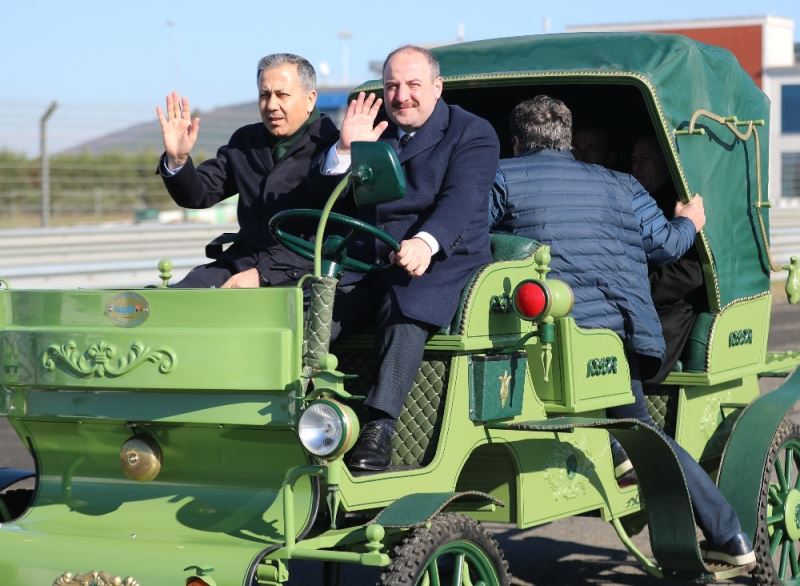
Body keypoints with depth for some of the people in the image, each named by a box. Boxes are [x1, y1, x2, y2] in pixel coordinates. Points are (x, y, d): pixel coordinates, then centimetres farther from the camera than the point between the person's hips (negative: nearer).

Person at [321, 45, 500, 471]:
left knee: (404, 309, -38)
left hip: (442, 263, -5)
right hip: (369, 262, 5)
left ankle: (379, 427, -41)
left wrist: (425, 243, -34)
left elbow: (460, 201, -14)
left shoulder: (472, 134, 4)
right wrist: (346, 149, -6)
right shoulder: (372, 132, 20)